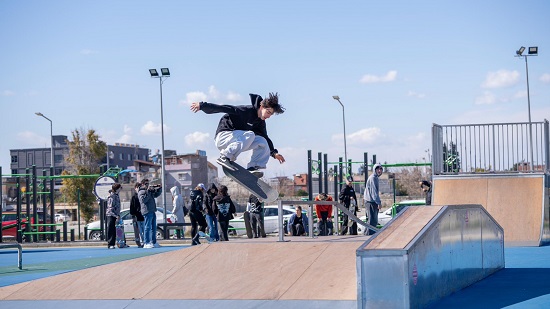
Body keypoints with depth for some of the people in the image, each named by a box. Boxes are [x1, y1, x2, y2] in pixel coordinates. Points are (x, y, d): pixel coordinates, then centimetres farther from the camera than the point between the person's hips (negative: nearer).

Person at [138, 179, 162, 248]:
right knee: (147, 227, -11)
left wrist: (160, 188, 17)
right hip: (147, 211, -9)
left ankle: (153, 242, 18)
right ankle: (146, 243, -12)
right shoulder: (141, 192, -6)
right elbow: (143, 200, -21)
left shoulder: (150, 190, 21)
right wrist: (147, 191, -21)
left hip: (152, 211, 9)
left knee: (153, 228, 12)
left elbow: (157, 194, 32)